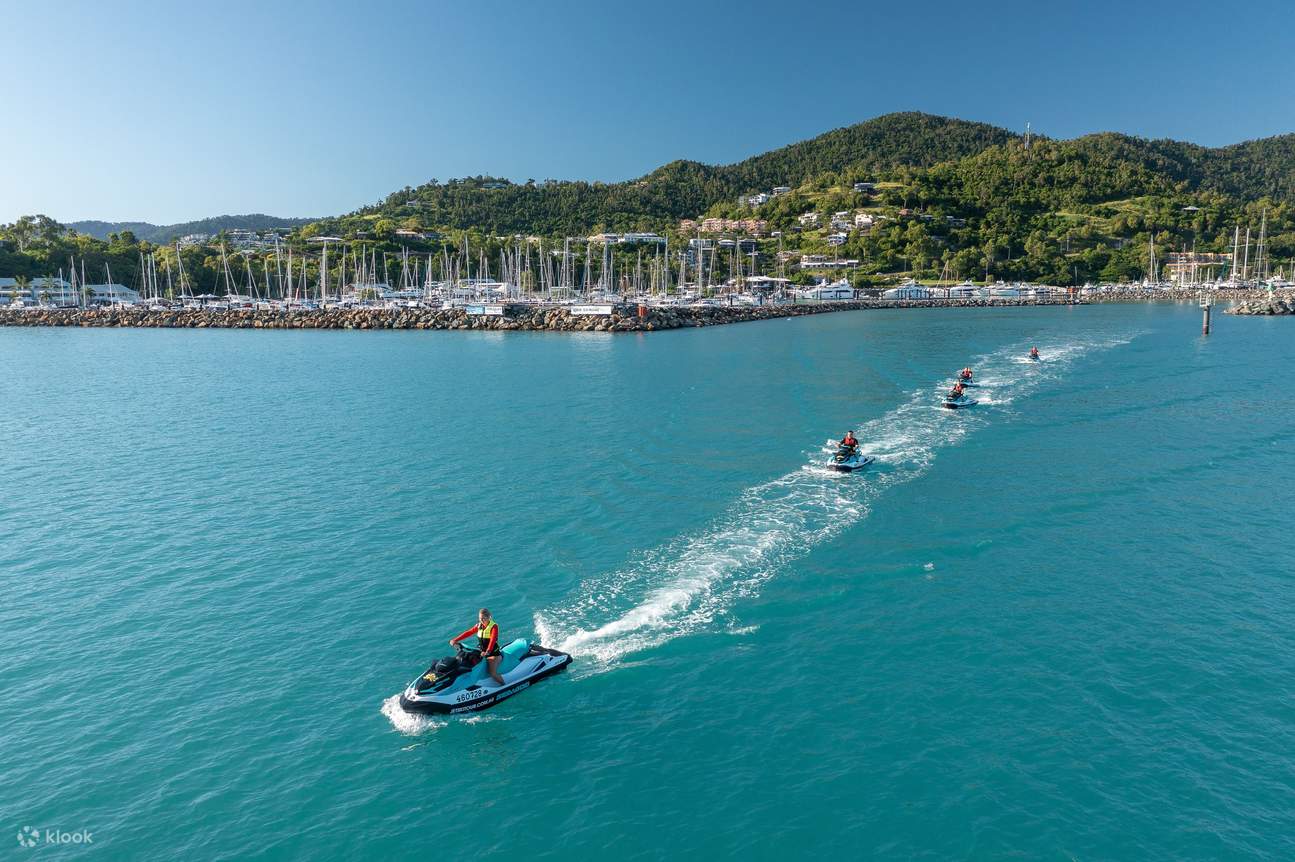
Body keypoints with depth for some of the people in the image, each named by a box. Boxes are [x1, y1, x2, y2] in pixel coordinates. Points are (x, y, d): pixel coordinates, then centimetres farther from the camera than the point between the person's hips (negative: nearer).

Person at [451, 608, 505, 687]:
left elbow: (493, 639, -29)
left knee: (493, 673, -24)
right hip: (481, 652, 7)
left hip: (493, 653, -7)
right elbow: (468, 633, 2)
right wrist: (455, 640, -11)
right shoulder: (479, 626, 7)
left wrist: (487, 651, -45)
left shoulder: (494, 626, -14)